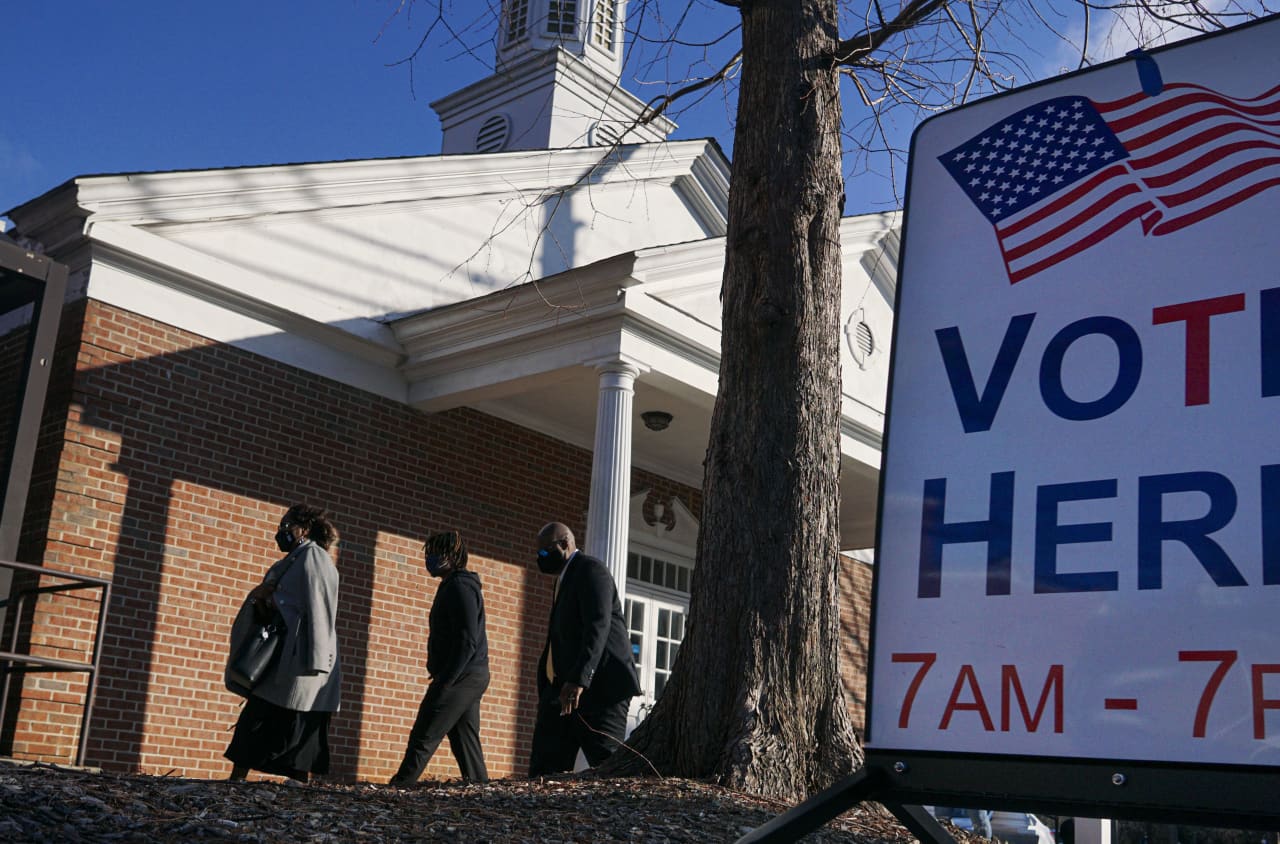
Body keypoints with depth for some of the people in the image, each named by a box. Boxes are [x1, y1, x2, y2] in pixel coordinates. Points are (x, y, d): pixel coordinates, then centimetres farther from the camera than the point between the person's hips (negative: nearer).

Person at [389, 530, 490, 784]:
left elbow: (467, 641, -20)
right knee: (465, 742, 9)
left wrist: (444, 682, -21)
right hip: (472, 678, 10)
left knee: (423, 738, -8)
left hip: (460, 677, -10)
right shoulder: (455, 586, 19)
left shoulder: (460, 587, -12)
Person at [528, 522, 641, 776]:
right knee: (544, 767, 3)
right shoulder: (565, 578, 24)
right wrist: (547, 693, 19)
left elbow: (598, 626, -21)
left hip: (600, 688, -10)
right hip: (563, 688, 10)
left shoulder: (590, 569, -7)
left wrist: (579, 679, -32)